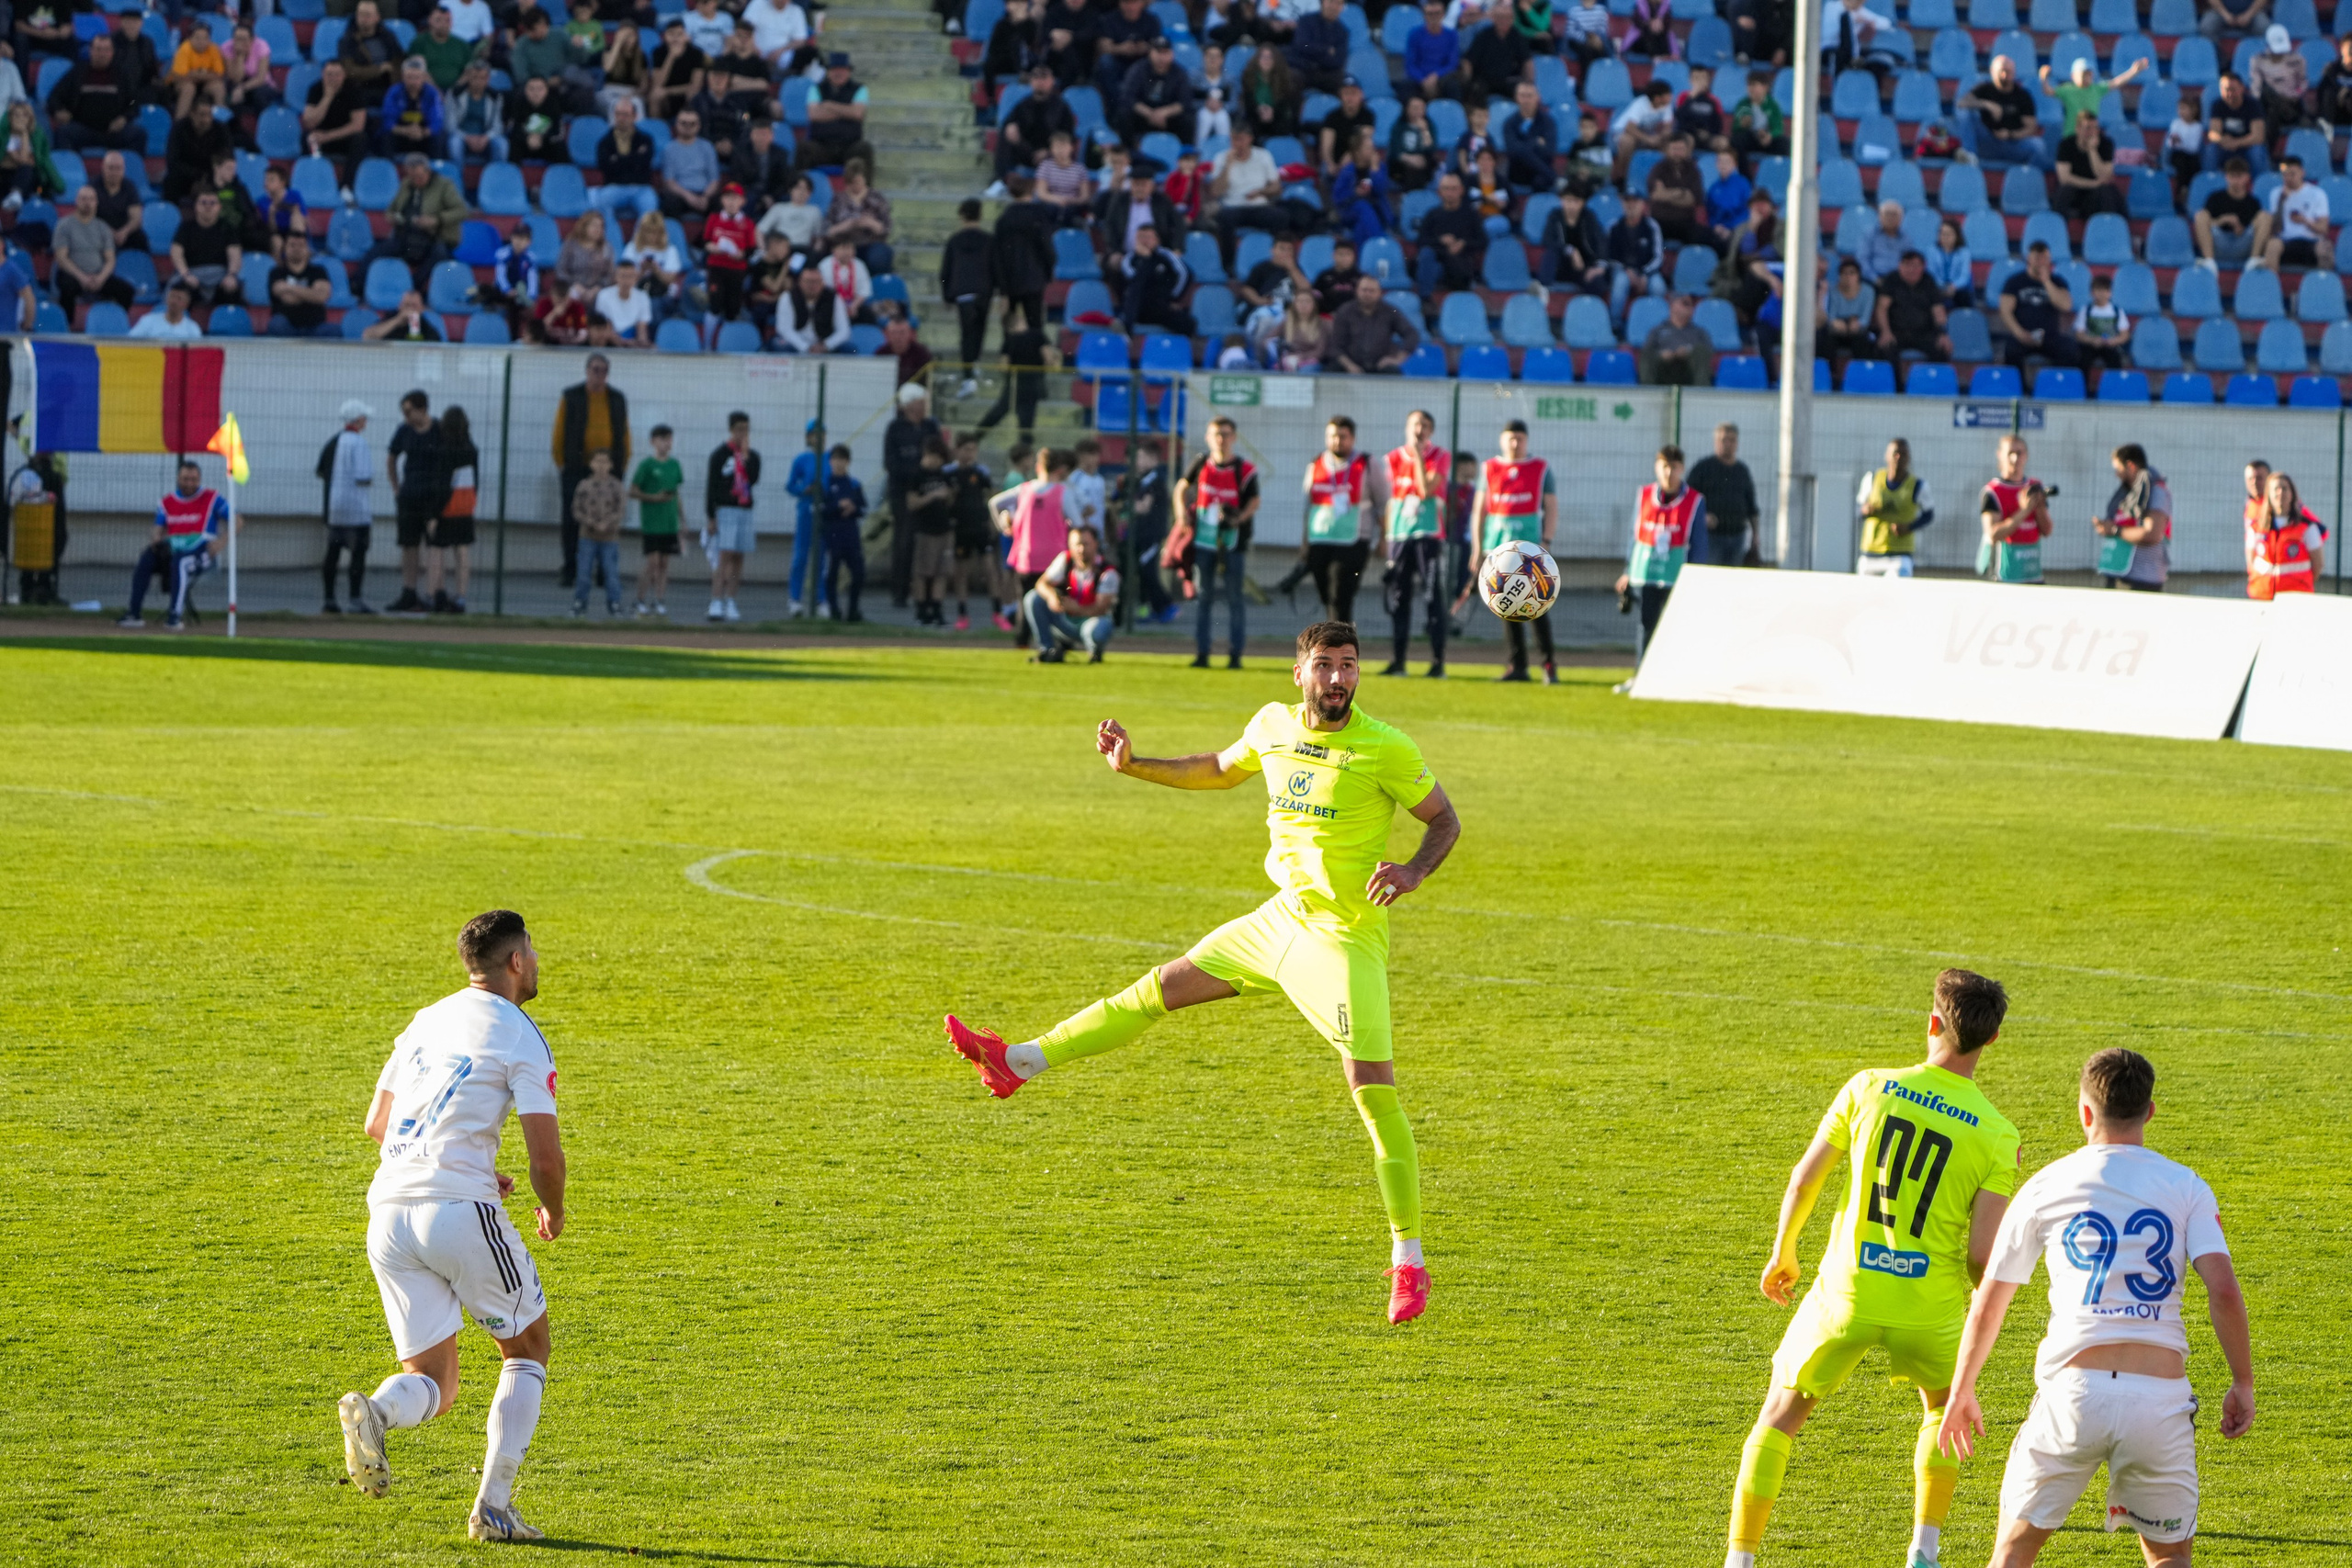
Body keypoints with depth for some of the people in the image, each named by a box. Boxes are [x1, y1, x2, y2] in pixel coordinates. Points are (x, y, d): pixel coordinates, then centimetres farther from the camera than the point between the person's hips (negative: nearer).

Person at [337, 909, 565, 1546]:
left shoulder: (425, 1021, 18)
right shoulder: (520, 1038, -2)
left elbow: (376, 1123, 26)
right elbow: (546, 1158, -8)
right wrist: (553, 1212, 15)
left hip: (389, 1212, 5)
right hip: (460, 1209, -5)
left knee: (432, 1387, 10)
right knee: (527, 1349, 17)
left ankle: (374, 1412, -26)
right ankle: (493, 1508, 7)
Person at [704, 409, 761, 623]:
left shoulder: (752, 455, 12)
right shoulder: (720, 454, 0)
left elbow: (754, 480, -5)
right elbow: (711, 487, -4)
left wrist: (746, 458, -10)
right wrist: (710, 517, -9)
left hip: (745, 511, 5)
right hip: (725, 510, -5)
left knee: (738, 559, 5)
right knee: (724, 557, -13)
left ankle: (730, 603, 10)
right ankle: (716, 603, -17)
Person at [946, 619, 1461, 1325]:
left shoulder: (1386, 749, -15)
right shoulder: (1273, 725, 2)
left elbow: (1445, 821, -6)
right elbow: (1220, 769, 22)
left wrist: (1414, 870, -25)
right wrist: (1132, 765, 15)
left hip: (1342, 939, -6)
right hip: (1280, 918, 6)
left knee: (1374, 1089, -14)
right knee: (1161, 987, 14)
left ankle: (1409, 1261, -8)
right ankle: (1021, 1061, 27)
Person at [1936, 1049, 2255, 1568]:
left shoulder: (2045, 1187, 9)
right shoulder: (2187, 1187, 7)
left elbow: (1988, 1305, 13)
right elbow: (2224, 1291, -5)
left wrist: (1961, 1392, 25)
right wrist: (2242, 1384, 6)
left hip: (2073, 1389, 0)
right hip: (2161, 1395, 0)